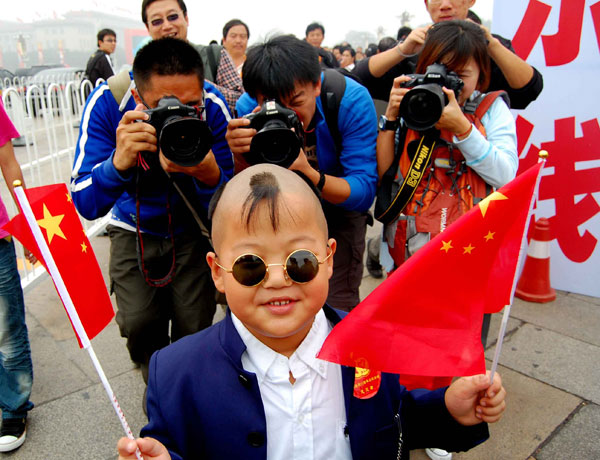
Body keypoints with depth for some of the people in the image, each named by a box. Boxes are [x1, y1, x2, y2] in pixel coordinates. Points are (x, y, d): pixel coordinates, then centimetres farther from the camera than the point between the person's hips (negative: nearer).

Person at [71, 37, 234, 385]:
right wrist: (119, 163, -46)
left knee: (194, 327, -3)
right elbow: (86, 205, -26)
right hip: (135, 228, 1)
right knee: (139, 323, -7)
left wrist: (209, 174, -43)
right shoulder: (107, 103, -25)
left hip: (192, 228, 0)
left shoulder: (213, 106, -25)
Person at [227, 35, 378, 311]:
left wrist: (309, 174, -49)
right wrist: (241, 159, -40)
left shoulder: (351, 100, -29)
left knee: (338, 306, -2)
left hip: (340, 208, -1)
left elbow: (364, 193, -30)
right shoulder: (249, 107, -23)